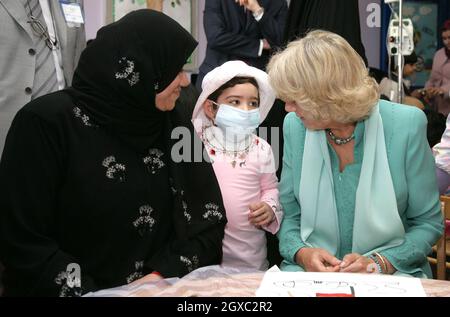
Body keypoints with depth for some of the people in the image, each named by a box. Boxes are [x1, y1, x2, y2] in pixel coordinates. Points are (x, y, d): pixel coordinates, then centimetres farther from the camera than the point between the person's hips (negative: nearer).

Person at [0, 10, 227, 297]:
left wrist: (163, 275, -10)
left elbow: (209, 218, 3)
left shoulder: (175, 126, 5)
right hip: (84, 290, -3)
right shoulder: (49, 122, -10)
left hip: (162, 289, 4)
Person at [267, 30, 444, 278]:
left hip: (392, 274, -1)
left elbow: (428, 223, -2)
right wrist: (302, 253, -14)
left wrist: (378, 263, -16)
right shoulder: (295, 126, -2)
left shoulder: (406, 125, -10)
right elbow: (289, 216, 6)